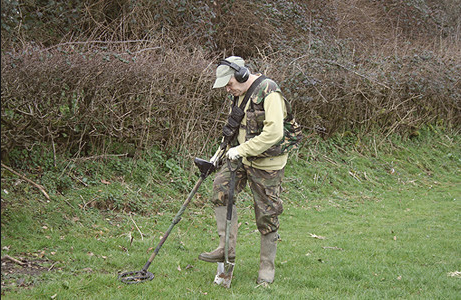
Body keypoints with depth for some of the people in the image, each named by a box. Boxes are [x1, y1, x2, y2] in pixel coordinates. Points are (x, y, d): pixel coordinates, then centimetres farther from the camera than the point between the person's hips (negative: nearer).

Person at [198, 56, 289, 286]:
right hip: (242, 156, 8)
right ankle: (227, 248, -1)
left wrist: (242, 150, -28)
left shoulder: (269, 93, -22)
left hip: (267, 163, -8)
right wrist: (229, 147, 12)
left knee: (267, 214, 0)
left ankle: (267, 267, 14)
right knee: (221, 187, -8)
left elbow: (274, 133, -29)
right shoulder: (240, 93, 6)